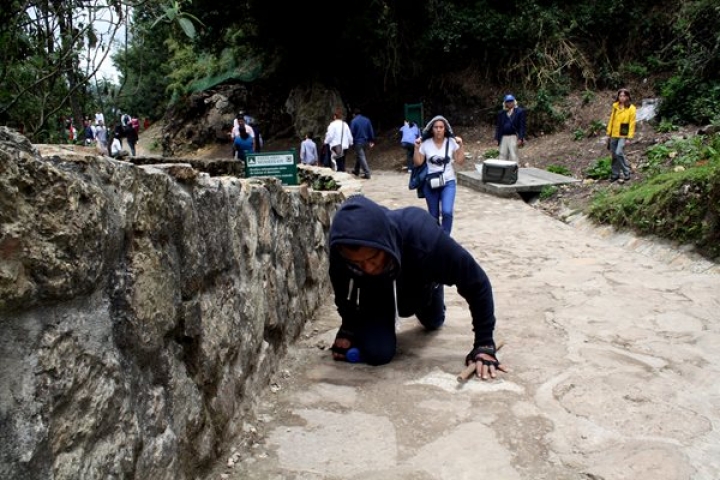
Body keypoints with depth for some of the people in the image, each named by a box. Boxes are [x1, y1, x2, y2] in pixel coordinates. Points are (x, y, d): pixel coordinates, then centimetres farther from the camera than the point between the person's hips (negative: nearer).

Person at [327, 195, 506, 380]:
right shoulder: (341, 251, -41)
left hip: (420, 284, 1)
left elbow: (477, 282, -35)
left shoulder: (423, 237, -49)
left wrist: (484, 344, -33)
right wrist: (348, 327, -8)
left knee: (433, 323, 26)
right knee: (376, 353, -16)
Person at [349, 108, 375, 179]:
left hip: (358, 142, -6)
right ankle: (356, 171, 34)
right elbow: (371, 131, 8)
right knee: (359, 156, 22)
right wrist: (372, 141, 12)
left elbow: (352, 132, -10)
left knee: (361, 157, -6)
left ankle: (367, 174, -12)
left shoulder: (354, 121, -9)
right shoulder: (367, 120, 7)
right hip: (365, 141, 6)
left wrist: (351, 142, -1)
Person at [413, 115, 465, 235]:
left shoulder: (452, 142, -2)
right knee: (433, 215, 10)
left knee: (447, 212, -19)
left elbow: (460, 161, -3)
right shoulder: (425, 143, -2)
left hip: (448, 182, -1)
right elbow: (418, 162, 0)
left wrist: (460, 145, -13)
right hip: (430, 183, 1)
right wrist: (417, 147, -11)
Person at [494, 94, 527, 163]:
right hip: (503, 138, 4)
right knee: (503, 156, 5)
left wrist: (520, 138, -11)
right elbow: (498, 126, 17)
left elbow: (522, 125, -2)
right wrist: (496, 138, 9)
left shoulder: (520, 111, 2)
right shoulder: (501, 113, 14)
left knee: (513, 156, -7)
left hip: (514, 137, -4)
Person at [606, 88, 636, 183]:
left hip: (623, 135, -5)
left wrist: (629, 137, -12)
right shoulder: (615, 106, 7)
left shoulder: (631, 108, -6)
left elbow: (632, 124, -7)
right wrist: (609, 134, 11)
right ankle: (615, 174, 23)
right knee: (614, 155, 10)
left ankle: (626, 173, -5)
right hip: (614, 135, 5)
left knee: (619, 152, -18)